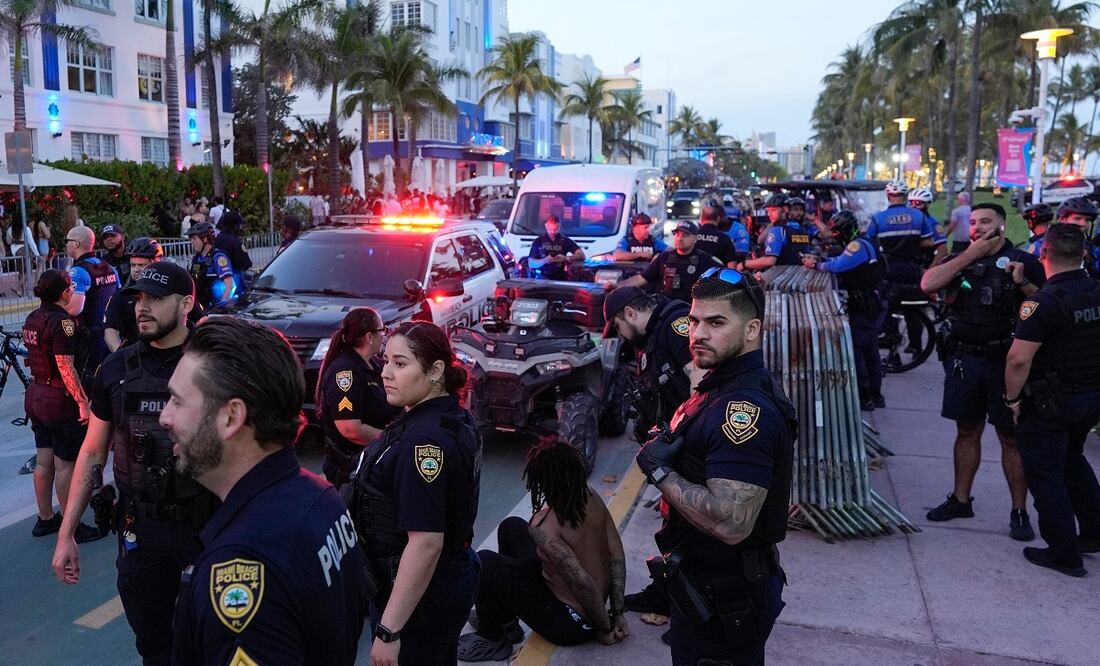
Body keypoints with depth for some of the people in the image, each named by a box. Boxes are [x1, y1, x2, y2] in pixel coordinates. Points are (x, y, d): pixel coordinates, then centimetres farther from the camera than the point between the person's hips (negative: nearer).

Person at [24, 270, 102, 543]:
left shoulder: (32, 318, 8)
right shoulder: (61, 320, -19)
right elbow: (66, 367, -23)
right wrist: (83, 401, -20)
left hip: (36, 395, 9)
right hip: (59, 399, -9)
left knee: (43, 460, 17)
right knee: (65, 464, 1)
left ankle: (45, 519, 29)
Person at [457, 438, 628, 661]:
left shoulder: (543, 526, -30)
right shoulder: (590, 496, -9)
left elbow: (581, 580, -30)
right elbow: (617, 554, -4)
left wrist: (605, 629, -14)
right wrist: (618, 613, 2)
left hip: (568, 623, -8)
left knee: (485, 563, -11)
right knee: (511, 527, 13)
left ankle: (492, 640, 10)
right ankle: (504, 618, 28)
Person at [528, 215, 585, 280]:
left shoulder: (565, 240, 10)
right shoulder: (538, 241, 9)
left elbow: (581, 255, 2)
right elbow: (531, 263, 6)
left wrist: (566, 258, -14)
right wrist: (544, 260, -12)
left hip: (560, 279, 1)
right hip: (542, 279, -1)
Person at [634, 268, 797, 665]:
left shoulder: (745, 409, -28)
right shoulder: (724, 388, 6)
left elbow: (731, 523, -35)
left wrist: (659, 471, -24)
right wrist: (664, 449, 3)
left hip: (724, 598, -10)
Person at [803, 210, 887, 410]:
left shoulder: (858, 245, -17)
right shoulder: (862, 245, 18)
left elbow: (837, 266, -25)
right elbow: (839, 262, 15)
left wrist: (817, 265, -10)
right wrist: (816, 261, 3)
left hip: (863, 310, -11)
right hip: (873, 306, 11)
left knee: (855, 350, -6)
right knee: (871, 351, 15)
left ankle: (864, 398, -2)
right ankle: (875, 395, 23)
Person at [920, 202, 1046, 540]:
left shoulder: (1024, 262, 0)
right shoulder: (960, 260, 9)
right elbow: (928, 284, -10)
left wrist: (1023, 283, -20)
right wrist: (970, 255, -12)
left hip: (1006, 363, -3)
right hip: (963, 360, 3)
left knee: (1011, 437, 1)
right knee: (967, 432, 13)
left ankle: (1019, 511, 10)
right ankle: (961, 500, 24)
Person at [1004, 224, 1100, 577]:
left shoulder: (1043, 302, -23)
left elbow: (1019, 359, -26)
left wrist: (1013, 398, -13)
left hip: (1051, 403, -7)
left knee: (1045, 474, 6)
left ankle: (1064, 555, 14)